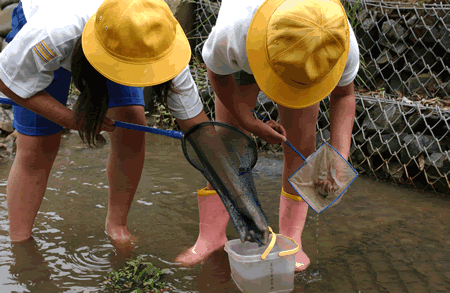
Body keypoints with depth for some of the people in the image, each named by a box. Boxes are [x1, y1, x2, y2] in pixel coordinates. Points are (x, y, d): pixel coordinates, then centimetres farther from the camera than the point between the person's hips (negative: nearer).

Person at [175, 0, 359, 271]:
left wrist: (340, 158, -30)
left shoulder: (343, 45, -40)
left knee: (301, 143, -8)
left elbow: (343, 95, -18)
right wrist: (251, 123, -21)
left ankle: (290, 239, 4)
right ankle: (211, 235, 6)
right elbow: (218, 73, -20)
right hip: (243, 64, -1)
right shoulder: (232, 34, -46)